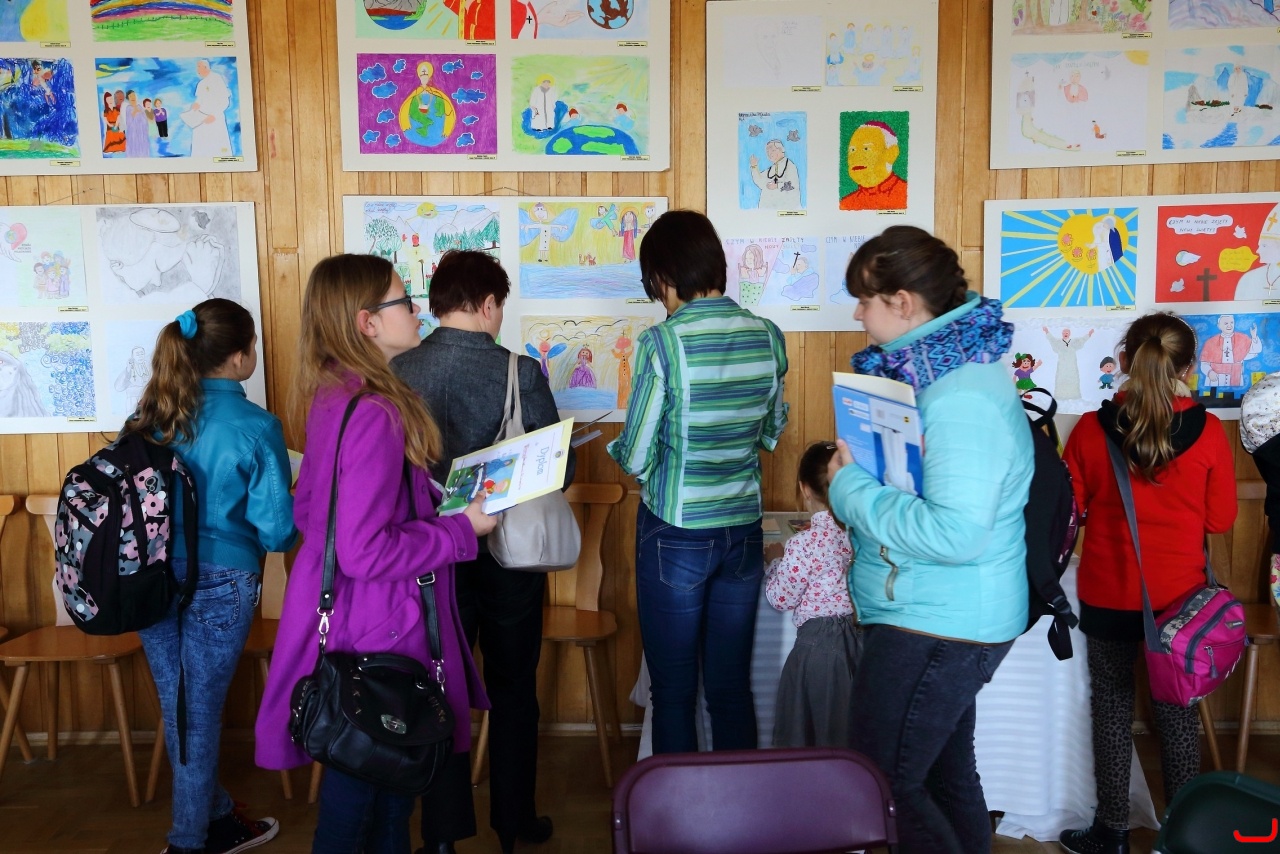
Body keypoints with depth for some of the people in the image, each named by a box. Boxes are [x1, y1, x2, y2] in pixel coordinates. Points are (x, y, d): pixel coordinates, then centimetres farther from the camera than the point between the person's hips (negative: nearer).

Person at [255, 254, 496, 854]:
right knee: (371, 766, 7)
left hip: (342, 610, 9)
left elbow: (309, 510, 14)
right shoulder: (374, 415, -25)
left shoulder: (332, 397, 4)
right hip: (376, 625, -9)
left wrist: (432, 505, 10)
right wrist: (461, 529, -16)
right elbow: (367, 554, -27)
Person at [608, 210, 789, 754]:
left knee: (674, 693, 9)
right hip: (743, 531, 5)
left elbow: (636, 457, -14)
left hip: (674, 536, -4)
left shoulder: (662, 343, -17)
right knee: (732, 688, 15)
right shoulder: (767, 336, -2)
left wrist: (619, 447, 7)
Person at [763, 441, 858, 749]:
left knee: (808, 733, 11)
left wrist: (775, 560, 6)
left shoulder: (805, 544, -19)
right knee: (851, 734, 19)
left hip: (819, 644, -5)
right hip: (860, 638, 6)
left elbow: (781, 599, -10)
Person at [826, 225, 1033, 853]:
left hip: (936, 631, -10)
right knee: (946, 776, 21)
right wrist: (859, 472, 4)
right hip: (944, 621, 10)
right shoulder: (943, 366, 7)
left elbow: (955, 534, -32)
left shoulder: (961, 400, -25)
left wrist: (852, 490, -22)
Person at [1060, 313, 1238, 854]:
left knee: (1112, 707, 12)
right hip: (1179, 598, 1)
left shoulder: (1091, 428, -13)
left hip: (1107, 596, 0)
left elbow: (1067, 509, -3)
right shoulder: (1207, 432, -12)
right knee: (1177, 711, 14)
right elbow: (1220, 519, -3)